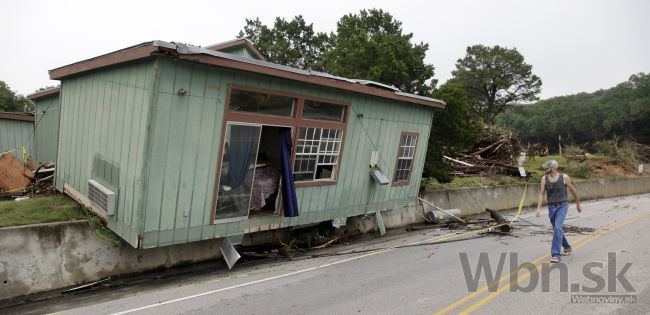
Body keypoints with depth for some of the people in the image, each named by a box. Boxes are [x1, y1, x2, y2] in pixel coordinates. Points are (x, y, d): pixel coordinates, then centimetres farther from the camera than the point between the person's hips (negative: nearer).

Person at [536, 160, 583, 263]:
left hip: (562, 206, -4)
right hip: (551, 207, 4)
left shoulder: (564, 177, -8)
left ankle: (556, 255, -18)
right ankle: (567, 248, 43)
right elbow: (541, 194, -2)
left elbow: (573, 190, 6)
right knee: (557, 229, 17)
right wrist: (538, 208, -12)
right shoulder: (544, 178, -1)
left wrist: (578, 204, 16)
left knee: (557, 228, -20)